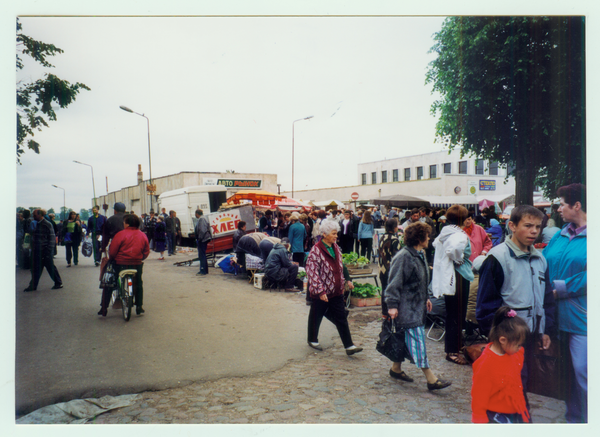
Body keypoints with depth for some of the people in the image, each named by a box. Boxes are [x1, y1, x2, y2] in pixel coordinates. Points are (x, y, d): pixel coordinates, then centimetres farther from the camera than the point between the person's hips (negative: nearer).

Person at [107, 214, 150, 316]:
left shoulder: (120, 234, -11)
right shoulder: (143, 235, 2)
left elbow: (112, 252, -9)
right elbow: (146, 252, 8)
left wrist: (112, 258, 12)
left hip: (121, 264, -3)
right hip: (137, 265, 3)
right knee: (138, 284, 23)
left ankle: (104, 307, 14)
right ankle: (139, 308, 24)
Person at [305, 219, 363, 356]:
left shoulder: (336, 248, 6)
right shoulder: (316, 250, -18)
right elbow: (312, 272, -21)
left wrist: (346, 280, 18)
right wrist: (320, 291, -23)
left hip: (336, 291, 6)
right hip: (321, 293, -6)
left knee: (341, 318, 5)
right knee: (316, 317, 13)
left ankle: (349, 346, 8)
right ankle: (312, 340, 34)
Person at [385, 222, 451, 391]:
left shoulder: (420, 255, 11)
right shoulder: (403, 257, -20)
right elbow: (394, 283, -20)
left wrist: (425, 299, 25)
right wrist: (392, 305, -20)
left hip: (417, 305, 10)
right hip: (406, 307, -10)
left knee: (407, 339, 16)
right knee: (417, 339, -6)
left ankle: (396, 368, 30)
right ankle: (431, 379, -1)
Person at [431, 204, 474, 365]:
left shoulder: (443, 232, 8)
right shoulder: (460, 234, -18)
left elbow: (435, 244, 25)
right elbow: (454, 248, -38)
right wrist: (459, 259, -19)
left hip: (445, 277, 9)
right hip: (458, 277, -9)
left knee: (451, 314, 19)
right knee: (458, 315, 0)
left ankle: (451, 345, 30)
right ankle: (453, 352, 7)